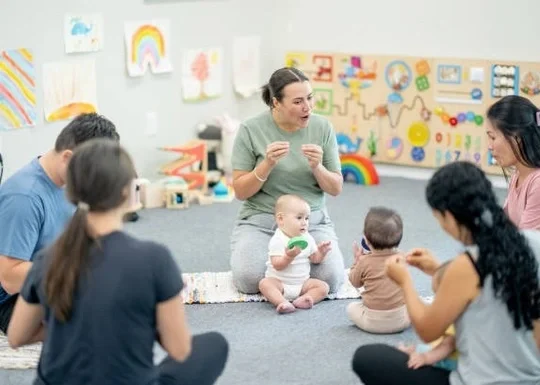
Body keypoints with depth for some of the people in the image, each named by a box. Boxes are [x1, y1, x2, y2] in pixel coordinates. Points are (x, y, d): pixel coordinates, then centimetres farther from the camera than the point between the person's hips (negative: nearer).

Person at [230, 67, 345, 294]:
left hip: (312, 221, 2)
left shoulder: (322, 127, -3)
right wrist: (267, 165, -24)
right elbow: (240, 192, -7)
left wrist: (317, 167, -20)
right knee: (248, 279, -26)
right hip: (260, 219, -1)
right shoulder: (250, 130, -9)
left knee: (331, 278, -23)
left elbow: (336, 189, 1)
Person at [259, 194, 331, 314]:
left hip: (302, 283, 5)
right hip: (279, 282, -5)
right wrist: (289, 257, -39)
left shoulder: (307, 238, 5)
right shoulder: (277, 240, -15)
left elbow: (314, 259, 11)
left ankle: (302, 300, -35)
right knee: (265, 283, -32)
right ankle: (283, 303, -51)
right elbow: (277, 265, -22)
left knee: (323, 286, -14)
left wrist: (321, 252, -10)